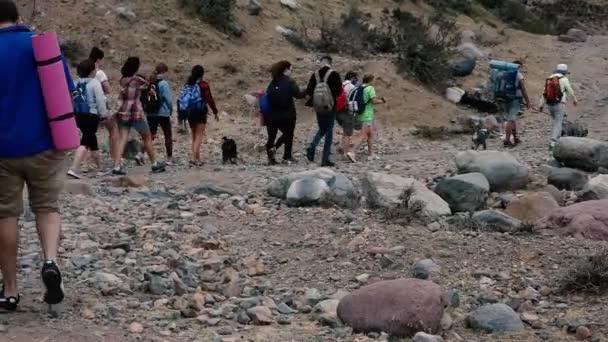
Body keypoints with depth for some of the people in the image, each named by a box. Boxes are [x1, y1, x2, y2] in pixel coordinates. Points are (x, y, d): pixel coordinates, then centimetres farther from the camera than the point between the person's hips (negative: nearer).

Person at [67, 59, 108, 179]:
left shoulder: (77, 83, 8)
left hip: (79, 115, 7)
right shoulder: (94, 82, -10)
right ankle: (74, 168, -22)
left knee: (91, 138, 22)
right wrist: (104, 114, -1)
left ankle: (99, 163, 39)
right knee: (85, 142, -9)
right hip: (91, 116, -7)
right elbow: (100, 100, -11)